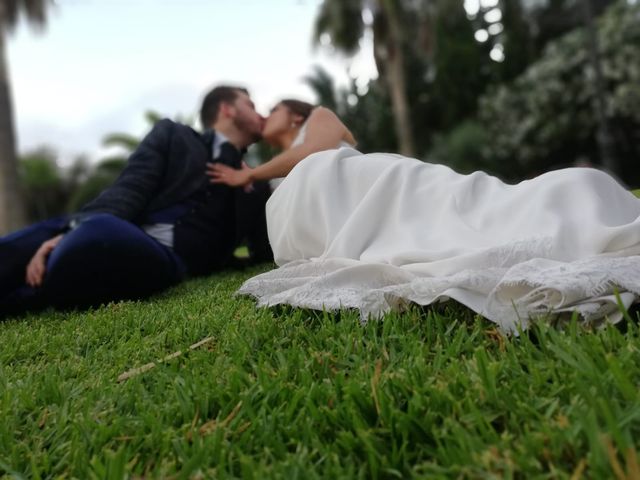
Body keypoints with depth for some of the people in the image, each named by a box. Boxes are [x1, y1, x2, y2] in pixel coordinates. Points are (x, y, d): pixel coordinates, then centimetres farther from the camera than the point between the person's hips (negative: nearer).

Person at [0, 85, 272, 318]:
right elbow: (129, 191, 0)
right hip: (120, 233, 2)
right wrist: (71, 231, -17)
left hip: (170, 260, -1)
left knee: (100, 232, -34)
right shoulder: (172, 135, 15)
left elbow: (264, 251, 22)